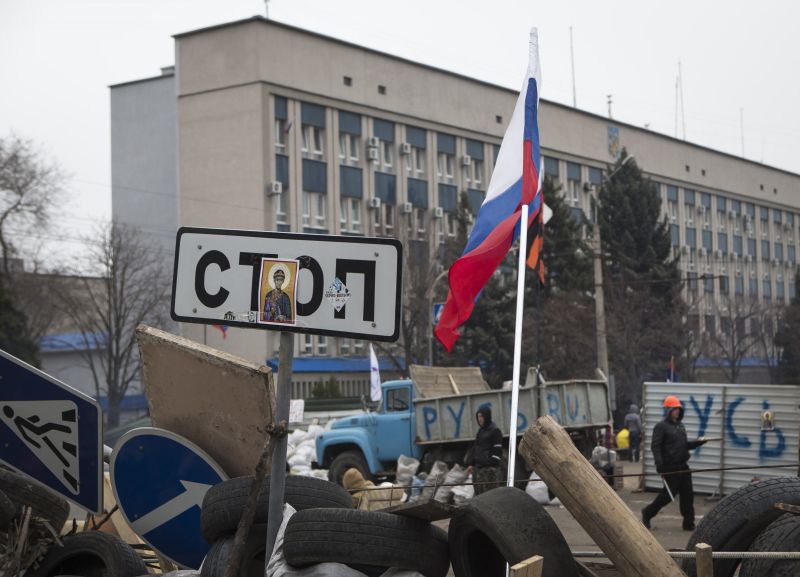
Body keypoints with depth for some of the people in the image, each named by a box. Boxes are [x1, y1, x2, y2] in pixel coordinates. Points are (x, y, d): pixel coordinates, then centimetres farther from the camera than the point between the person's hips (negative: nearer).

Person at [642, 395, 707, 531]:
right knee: (669, 494, -3)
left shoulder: (680, 426, 16)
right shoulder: (661, 426, -8)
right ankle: (647, 513, 15)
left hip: (683, 466, 7)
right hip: (670, 467, -7)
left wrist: (698, 442, 6)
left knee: (687, 495, 5)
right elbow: (655, 447, -14)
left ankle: (689, 523, 11)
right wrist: (660, 466, -22)